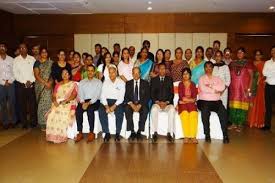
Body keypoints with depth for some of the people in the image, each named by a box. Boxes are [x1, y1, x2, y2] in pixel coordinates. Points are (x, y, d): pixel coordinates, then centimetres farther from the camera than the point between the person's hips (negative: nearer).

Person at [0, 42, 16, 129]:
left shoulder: (11, 59, 4)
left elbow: (14, 72, 2)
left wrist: (9, 81, -9)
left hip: (11, 84, -1)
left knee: (12, 103, 2)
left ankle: (13, 121, 13)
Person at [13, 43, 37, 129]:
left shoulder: (32, 59, 5)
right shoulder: (16, 60, 3)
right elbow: (15, 73, -1)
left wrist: (31, 81, -9)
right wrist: (25, 82, -8)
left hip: (31, 84, 0)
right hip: (21, 85, 0)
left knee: (32, 103, 2)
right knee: (22, 104, 4)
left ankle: (33, 122, 14)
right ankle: (24, 123, 14)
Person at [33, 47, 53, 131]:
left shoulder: (51, 63, 10)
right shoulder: (37, 63, 5)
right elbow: (36, 75, -4)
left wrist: (50, 82, -12)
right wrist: (45, 83, -12)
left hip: (49, 86, 1)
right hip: (40, 85, -1)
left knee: (48, 103, -4)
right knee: (41, 104, -1)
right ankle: (42, 124, 7)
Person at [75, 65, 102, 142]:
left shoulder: (98, 82, 9)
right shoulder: (82, 82, 19)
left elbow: (97, 95, -4)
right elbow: (80, 94, 7)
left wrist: (89, 103, -19)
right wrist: (83, 102, -14)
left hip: (94, 101, -3)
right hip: (84, 101, 3)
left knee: (90, 110, -34)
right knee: (78, 110, -28)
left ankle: (91, 133, -24)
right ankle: (80, 133, -22)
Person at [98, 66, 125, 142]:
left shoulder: (121, 82, 3)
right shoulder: (106, 82, 10)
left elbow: (121, 97, -5)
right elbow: (103, 96, 3)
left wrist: (114, 106, -20)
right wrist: (106, 106, -14)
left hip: (117, 102, -2)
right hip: (107, 101, 2)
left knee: (120, 112, -33)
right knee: (101, 111, -27)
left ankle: (117, 133, -17)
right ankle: (107, 133, -17)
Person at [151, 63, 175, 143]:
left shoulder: (169, 79, 15)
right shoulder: (154, 80, 14)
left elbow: (172, 93, 6)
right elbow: (152, 94, 6)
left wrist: (166, 102, -10)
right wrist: (157, 102, -11)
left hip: (168, 103, 0)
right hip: (157, 103, 0)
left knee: (172, 110, -33)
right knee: (154, 109, -34)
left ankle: (169, 133, -27)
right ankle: (155, 133, -26)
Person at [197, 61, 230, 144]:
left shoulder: (217, 78, 18)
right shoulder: (201, 79, 11)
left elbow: (222, 87, -3)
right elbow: (203, 89, -9)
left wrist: (211, 86, -7)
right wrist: (215, 90, -3)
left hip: (216, 101, 2)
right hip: (204, 101, -2)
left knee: (223, 112, -27)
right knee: (205, 112, -33)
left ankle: (225, 135, -23)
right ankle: (207, 135, -25)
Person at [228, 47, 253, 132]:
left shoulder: (248, 64, 2)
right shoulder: (232, 64, 12)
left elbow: (251, 77, -2)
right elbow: (229, 76, 14)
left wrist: (249, 89, -9)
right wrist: (228, 86, 3)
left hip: (243, 88, -3)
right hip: (233, 89, 3)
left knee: (242, 105, -2)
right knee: (233, 105, 3)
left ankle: (240, 124, 7)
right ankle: (234, 123, 13)